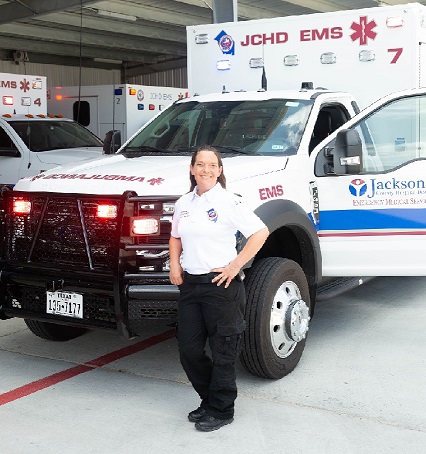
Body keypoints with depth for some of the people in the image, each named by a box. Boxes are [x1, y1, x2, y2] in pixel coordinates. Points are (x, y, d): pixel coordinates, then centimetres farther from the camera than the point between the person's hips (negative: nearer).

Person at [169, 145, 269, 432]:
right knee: (189, 350, 10)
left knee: (223, 352, 3)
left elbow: (260, 232, -13)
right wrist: (175, 264, 5)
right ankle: (209, 400, 30)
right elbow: (176, 237, 23)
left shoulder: (228, 202, -8)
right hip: (190, 284, 6)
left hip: (221, 284, -6)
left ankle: (221, 411, 17)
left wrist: (236, 266, -16)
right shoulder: (184, 203, 10)